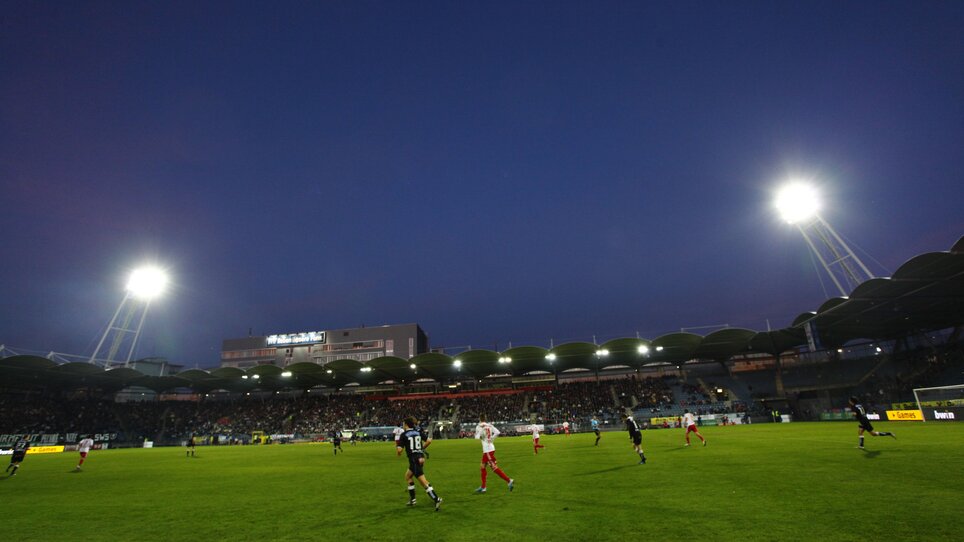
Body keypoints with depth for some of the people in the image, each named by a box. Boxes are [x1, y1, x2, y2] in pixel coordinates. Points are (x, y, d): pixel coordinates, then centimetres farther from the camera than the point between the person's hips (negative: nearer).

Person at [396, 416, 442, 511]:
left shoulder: (403, 435, -6)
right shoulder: (419, 432, 9)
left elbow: (399, 450, -10)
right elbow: (429, 440, 2)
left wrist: (397, 452, 14)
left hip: (413, 459, -7)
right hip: (421, 457, 7)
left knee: (424, 482, -7)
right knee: (408, 476, 25)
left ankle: (436, 499, -15)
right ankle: (412, 499, 30)